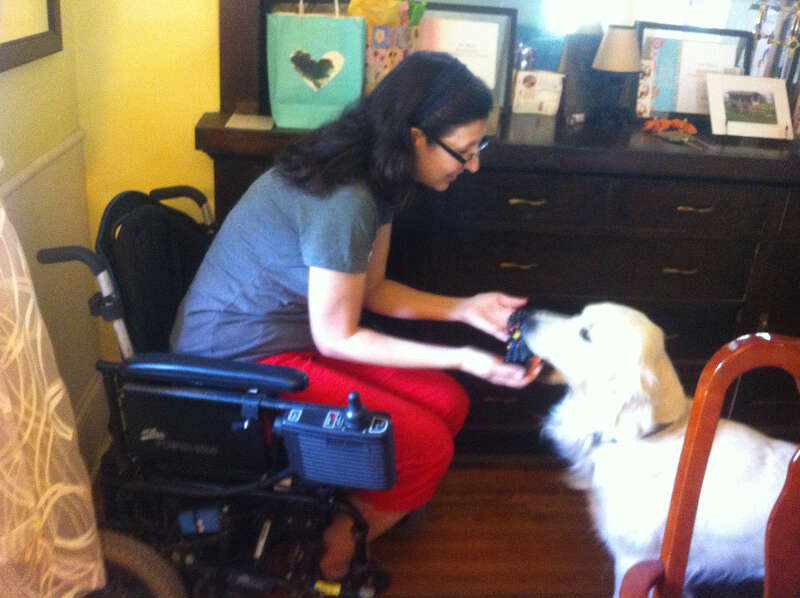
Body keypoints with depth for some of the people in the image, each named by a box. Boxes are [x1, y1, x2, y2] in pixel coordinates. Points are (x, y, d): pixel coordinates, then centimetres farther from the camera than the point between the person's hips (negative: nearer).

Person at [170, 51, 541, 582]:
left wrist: (465, 309, -3)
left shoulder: (375, 176, 0)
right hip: (243, 362, -9)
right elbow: (336, 339, -20)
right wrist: (463, 358, -19)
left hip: (292, 331, 9)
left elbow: (371, 289, 8)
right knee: (427, 446, -14)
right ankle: (326, 567, 11)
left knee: (448, 403, 2)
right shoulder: (343, 201, -29)